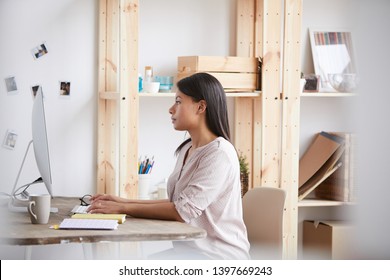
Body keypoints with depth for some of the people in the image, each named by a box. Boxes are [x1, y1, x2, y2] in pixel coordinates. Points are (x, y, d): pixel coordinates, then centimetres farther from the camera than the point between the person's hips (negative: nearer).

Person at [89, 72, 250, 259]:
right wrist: (124, 201, 5)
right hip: (190, 249, 8)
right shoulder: (187, 149, 13)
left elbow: (182, 211, -21)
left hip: (219, 255, -8)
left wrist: (122, 208, -16)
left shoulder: (219, 154, -16)